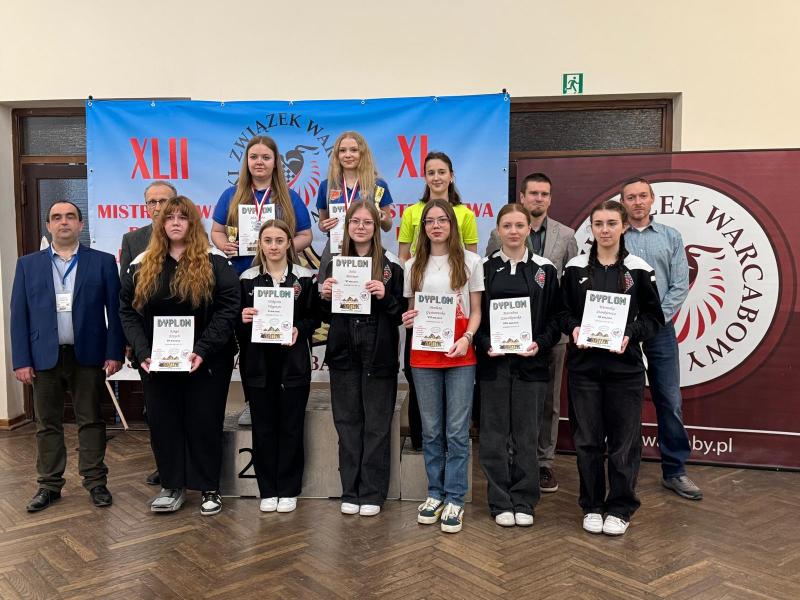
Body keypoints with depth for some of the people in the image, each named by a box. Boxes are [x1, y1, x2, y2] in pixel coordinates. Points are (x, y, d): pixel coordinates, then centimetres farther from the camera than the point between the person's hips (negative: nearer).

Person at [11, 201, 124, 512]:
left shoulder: (103, 262, 2)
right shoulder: (28, 265, 7)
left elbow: (115, 311, 0)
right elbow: (19, 315, 4)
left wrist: (114, 353, -7)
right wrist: (21, 360, -3)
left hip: (88, 356, -1)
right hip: (44, 357, 2)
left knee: (91, 421, 6)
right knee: (47, 424, 10)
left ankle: (95, 481, 16)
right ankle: (49, 485, 21)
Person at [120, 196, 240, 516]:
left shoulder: (214, 263, -4)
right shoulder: (142, 265, 6)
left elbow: (228, 309, -11)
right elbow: (128, 311, 4)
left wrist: (203, 350, -20)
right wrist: (142, 352, -10)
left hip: (206, 361, -3)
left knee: (205, 423, 5)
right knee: (162, 423, 10)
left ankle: (209, 488, 19)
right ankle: (172, 486, 25)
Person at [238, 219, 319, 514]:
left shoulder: (305, 277, 2)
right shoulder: (247, 279, 6)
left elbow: (314, 318, 3)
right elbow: (237, 325, 7)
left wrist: (299, 329, -16)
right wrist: (243, 320, -14)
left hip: (293, 362, -1)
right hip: (258, 363, 1)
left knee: (291, 426, 5)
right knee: (263, 427, 6)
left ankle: (288, 490, 17)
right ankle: (267, 490, 18)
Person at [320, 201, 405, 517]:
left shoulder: (390, 266, -1)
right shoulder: (335, 264, 9)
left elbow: (402, 313, -1)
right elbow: (327, 315, 13)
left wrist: (385, 296, -19)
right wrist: (325, 295, -6)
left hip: (379, 356, -3)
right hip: (344, 354, 3)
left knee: (376, 425, 4)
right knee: (348, 423, 9)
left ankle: (372, 493, 15)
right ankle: (350, 492, 19)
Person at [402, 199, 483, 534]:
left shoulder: (470, 262, 4)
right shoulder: (413, 267, 11)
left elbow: (476, 311, 3)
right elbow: (411, 311, 15)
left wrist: (466, 339, -14)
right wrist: (407, 321, -9)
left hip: (460, 356, -2)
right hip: (423, 356, 2)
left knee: (457, 430, -1)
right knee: (431, 429, 9)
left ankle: (454, 500, 7)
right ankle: (435, 494, 21)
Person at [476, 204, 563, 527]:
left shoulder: (545, 269, 5)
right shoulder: (484, 268, 4)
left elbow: (555, 317, 5)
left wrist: (540, 344, -10)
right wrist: (485, 344, -11)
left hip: (531, 363, 0)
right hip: (493, 363, 0)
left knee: (527, 434, 6)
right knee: (495, 435, 4)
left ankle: (524, 502, 18)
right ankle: (501, 503, 16)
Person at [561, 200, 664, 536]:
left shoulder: (639, 270, 1)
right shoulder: (575, 268, 5)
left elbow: (654, 317, 4)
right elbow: (562, 312, 9)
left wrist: (630, 334, -13)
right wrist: (573, 328, -11)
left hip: (624, 366, -1)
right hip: (583, 366, 1)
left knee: (624, 440, 4)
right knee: (587, 439, 6)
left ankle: (620, 508, 20)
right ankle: (591, 506, 22)